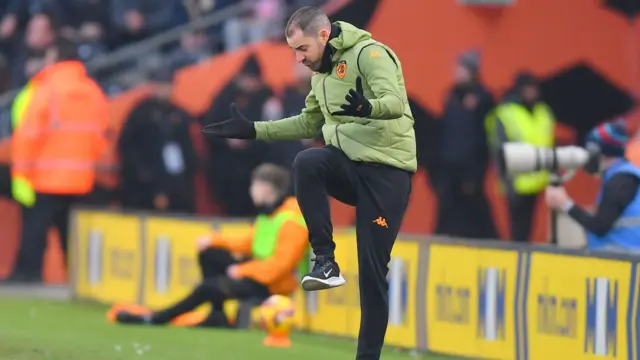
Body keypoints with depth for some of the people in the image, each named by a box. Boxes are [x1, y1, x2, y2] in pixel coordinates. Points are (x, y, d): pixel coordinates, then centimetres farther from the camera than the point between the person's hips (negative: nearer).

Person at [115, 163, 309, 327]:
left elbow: (281, 263, -27)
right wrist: (215, 241, 4)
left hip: (273, 283, -10)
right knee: (208, 253, 7)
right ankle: (217, 316, 2)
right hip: (255, 270, 10)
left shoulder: (291, 222, -24)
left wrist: (241, 271, -23)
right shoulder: (268, 213, 7)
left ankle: (157, 319, -3)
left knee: (208, 287, -17)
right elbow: (250, 244, 15)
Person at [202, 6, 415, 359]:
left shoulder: (369, 54, -11)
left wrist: (366, 107, -49)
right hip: (349, 162, 6)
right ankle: (325, 261, -22)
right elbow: (308, 123, 29)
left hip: (387, 169, -6)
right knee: (306, 163, -28)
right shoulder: (322, 72, 16)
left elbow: (395, 102, -27)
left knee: (372, 268, -7)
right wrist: (252, 130, 21)